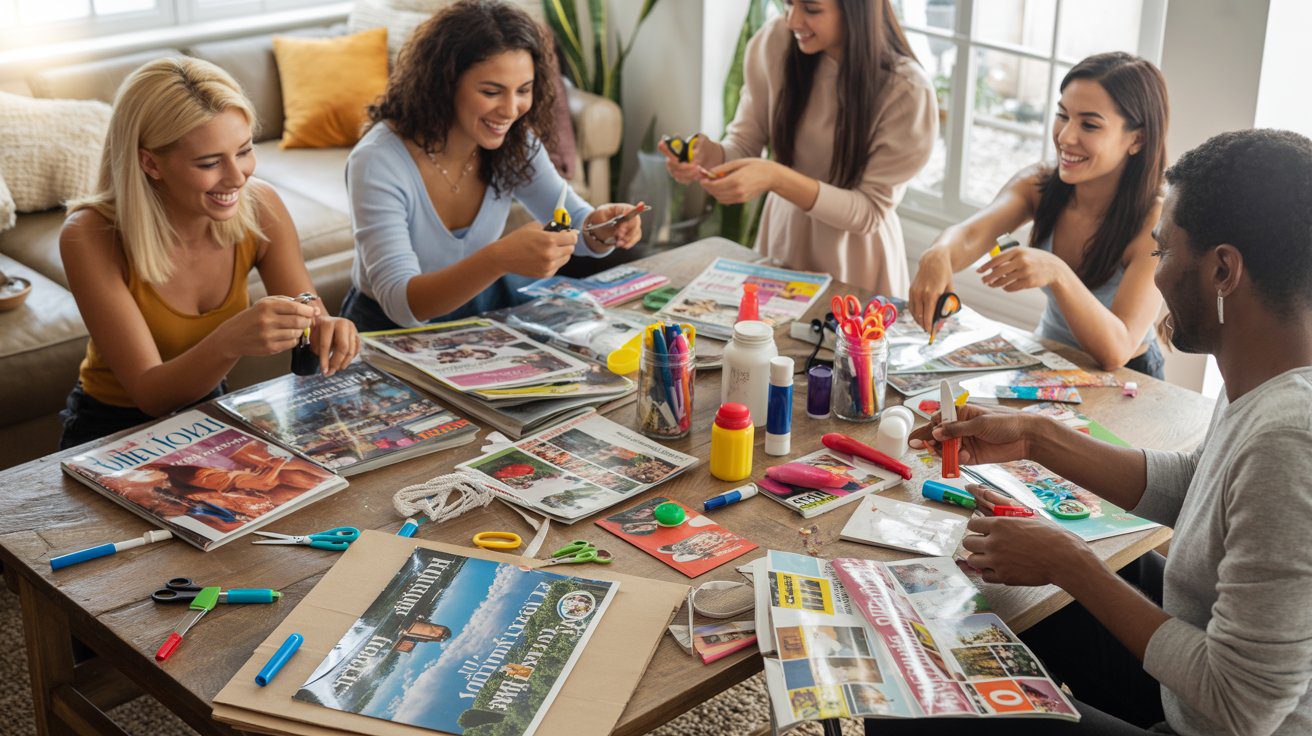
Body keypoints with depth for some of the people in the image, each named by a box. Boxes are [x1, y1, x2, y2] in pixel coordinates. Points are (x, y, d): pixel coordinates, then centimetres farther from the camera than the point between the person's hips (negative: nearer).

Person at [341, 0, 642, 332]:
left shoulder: (514, 143, -8)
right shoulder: (378, 163, -26)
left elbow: (574, 220, 1)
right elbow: (401, 304, -33)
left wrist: (601, 227, -25)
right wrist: (500, 259, -49)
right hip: (392, 327, -5)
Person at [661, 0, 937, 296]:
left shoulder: (907, 91, -22)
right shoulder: (774, 42, -12)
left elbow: (869, 212, -18)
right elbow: (745, 143, -2)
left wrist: (776, 178, -31)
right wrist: (712, 156, -25)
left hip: (854, 260, -3)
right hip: (781, 240, 3)